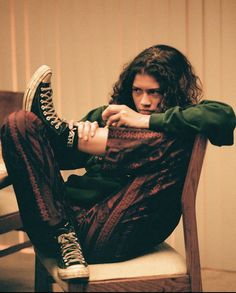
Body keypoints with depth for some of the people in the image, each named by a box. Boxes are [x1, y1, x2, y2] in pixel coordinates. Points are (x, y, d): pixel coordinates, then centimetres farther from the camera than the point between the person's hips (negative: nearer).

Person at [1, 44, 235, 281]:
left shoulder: (180, 120, 13)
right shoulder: (105, 115, 22)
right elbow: (58, 157, 16)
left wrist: (145, 121, -10)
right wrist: (81, 130, -6)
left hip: (114, 234, -3)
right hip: (67, 219, 4)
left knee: (174, 145, -20)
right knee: (19, 123, -11)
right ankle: (65, 239, -23)